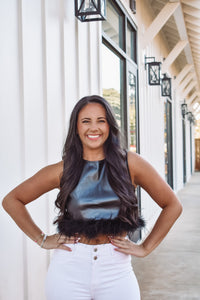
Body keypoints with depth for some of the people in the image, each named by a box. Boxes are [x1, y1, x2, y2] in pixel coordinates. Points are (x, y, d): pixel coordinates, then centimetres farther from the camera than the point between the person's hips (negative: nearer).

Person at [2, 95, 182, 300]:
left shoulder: (129, 163, 0)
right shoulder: (63, 170, 1)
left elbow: (172, 205, 6)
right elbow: (12, 200, 10)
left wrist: (145, 247, 2)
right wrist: (42, 239, 4)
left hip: (116, 271, 0)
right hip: (69, 270, 0)